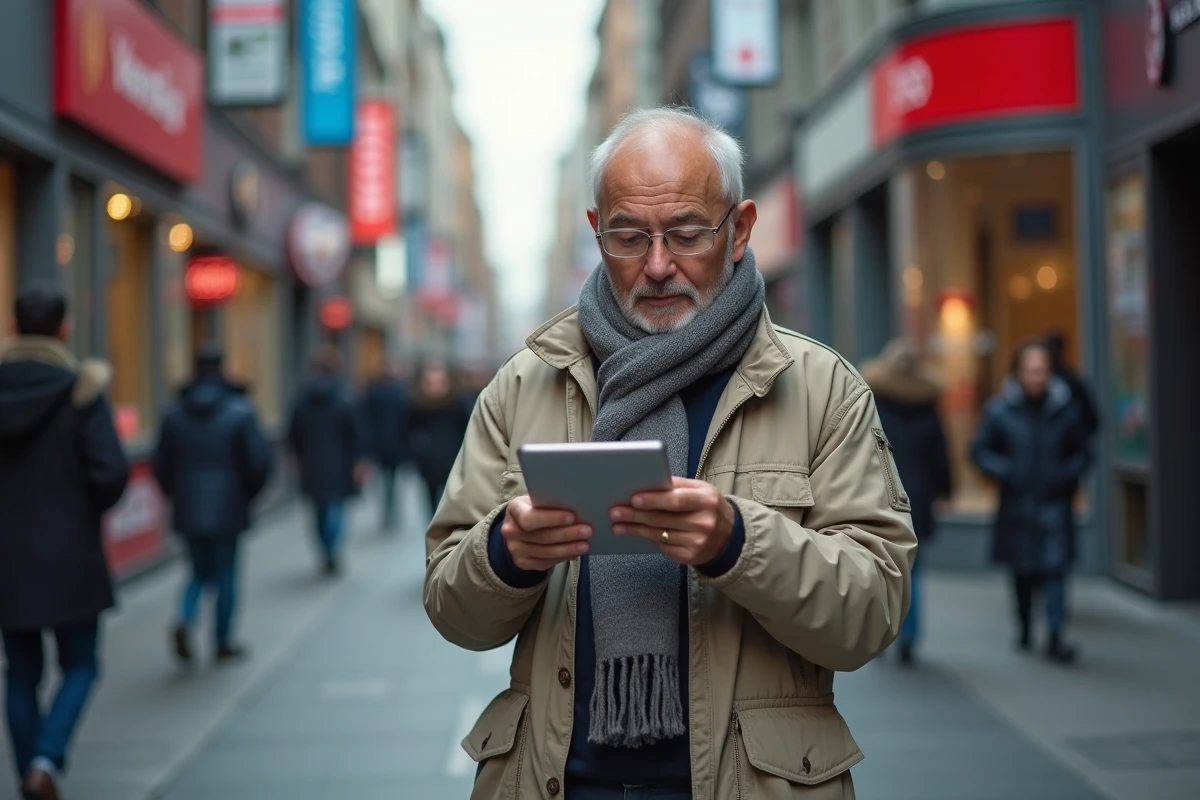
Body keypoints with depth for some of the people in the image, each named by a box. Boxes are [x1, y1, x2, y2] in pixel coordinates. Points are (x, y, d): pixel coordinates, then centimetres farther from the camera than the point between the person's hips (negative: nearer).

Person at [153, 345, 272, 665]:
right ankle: (223, 642, 16)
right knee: (226, 575, 8)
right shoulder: (240, 412, -9)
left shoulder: (174, 414, 2)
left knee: (200, 572, 17)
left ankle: (185, 620, -8)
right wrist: (248, 494, 6)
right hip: (228, 509, -3)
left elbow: (161, 465, 3)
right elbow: (259, 460, -11)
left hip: (188, 510, 3)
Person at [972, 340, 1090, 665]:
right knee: (1022, 570, 13)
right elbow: (980, 450, 2)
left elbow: (1081, 452, 9)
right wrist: (1005, 473, -12)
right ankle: (1025, 626, 32)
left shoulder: (1065, 409, -2)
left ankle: (1055, 637, -8)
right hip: (1017, 503, 1)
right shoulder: (1000, 410, -4)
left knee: (1055, 567, -10)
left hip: (1054, 503, -1)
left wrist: (1068, 475, -8)